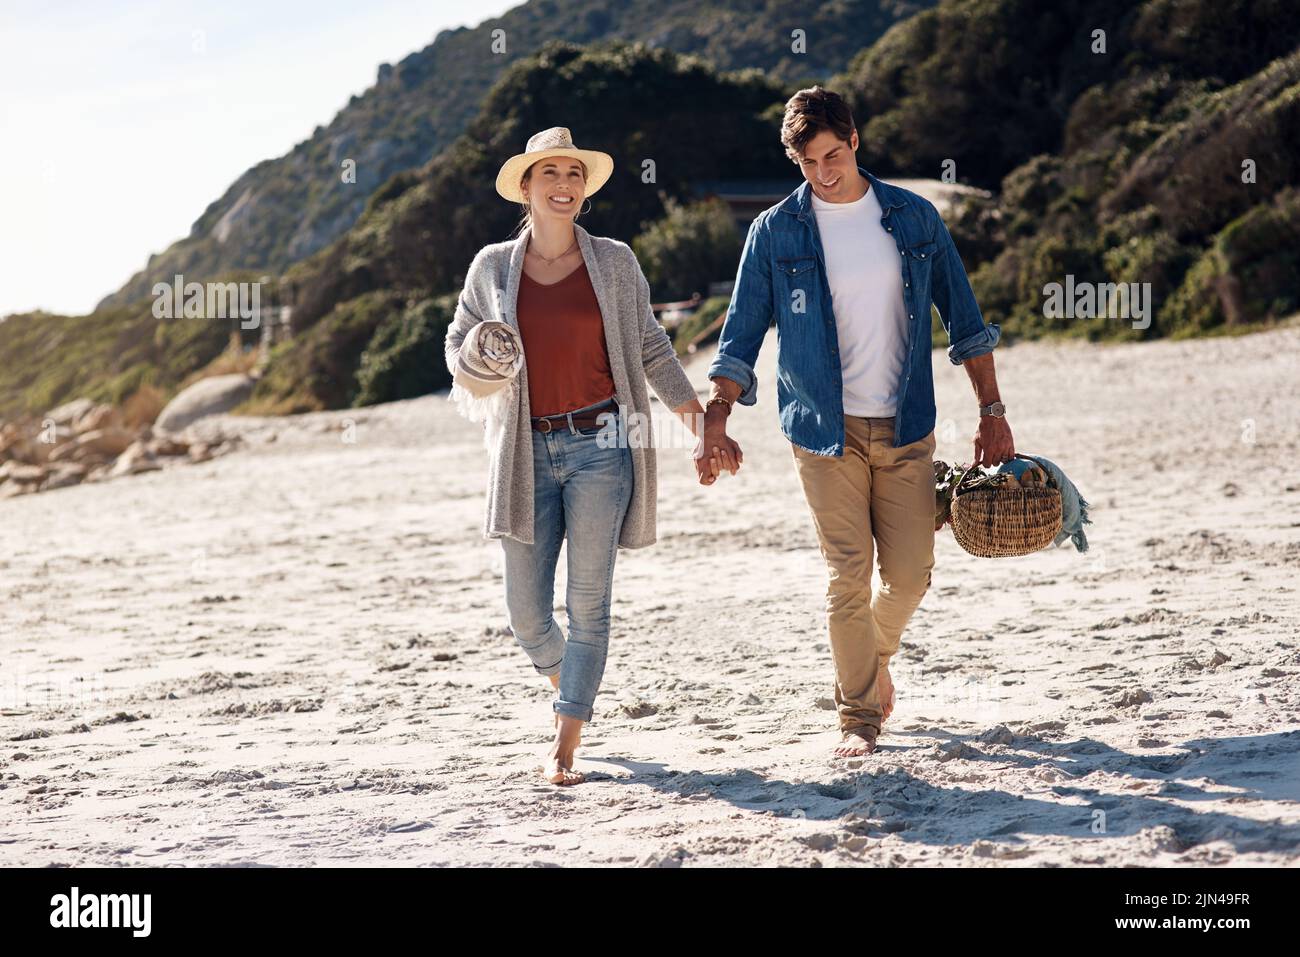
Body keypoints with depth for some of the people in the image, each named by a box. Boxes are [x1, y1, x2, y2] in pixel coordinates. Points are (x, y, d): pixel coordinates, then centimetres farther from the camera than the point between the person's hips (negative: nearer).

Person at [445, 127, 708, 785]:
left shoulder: (614, 261, 5)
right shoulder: (493, 266, 7)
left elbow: (650, 347, 13)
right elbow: (458, 344, 15)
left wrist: (696, 412, 9)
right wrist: (477, 370, -8)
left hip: (600, 443, -1)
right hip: (527, 451, 1)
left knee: (588, 601, -4)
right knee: (526, 611, 0)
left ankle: (565, 748, 2)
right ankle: (564, 683, 33)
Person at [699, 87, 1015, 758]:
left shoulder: (915, 219, 4)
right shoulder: (775, 232, 0)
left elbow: (963, 319, 10)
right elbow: (740, 336, 2)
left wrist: (992, 413, 6)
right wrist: (716, 424, -11)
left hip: (905, 426, 2)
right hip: (824, 429, -2)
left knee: (910, 575, 1)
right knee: (848, 576, -5)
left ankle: (874, 657, 33)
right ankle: (858, 715, 9)